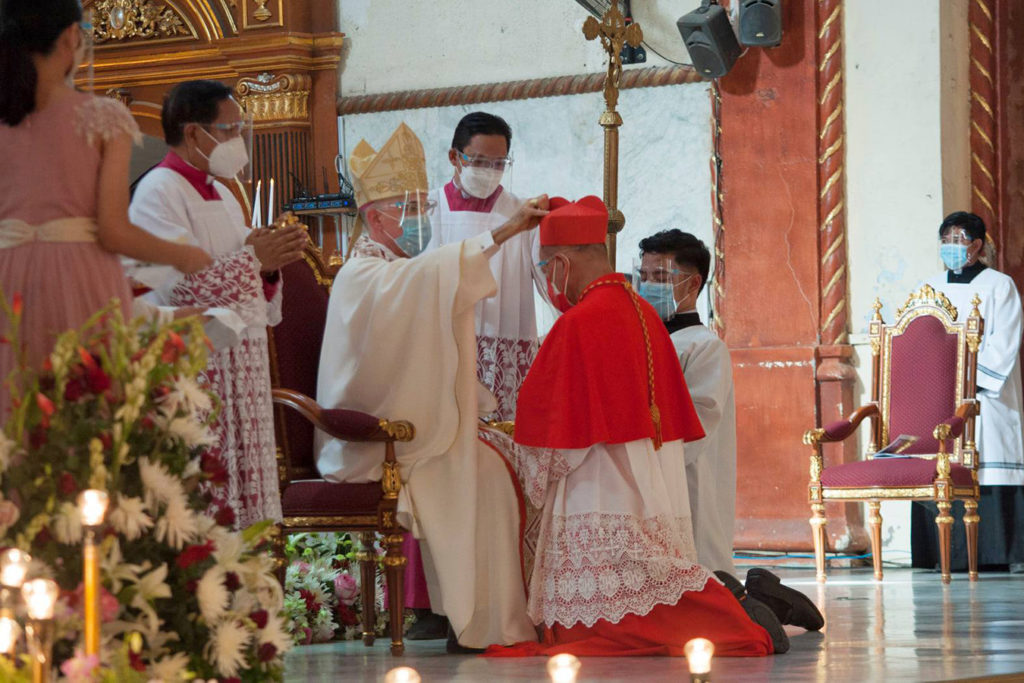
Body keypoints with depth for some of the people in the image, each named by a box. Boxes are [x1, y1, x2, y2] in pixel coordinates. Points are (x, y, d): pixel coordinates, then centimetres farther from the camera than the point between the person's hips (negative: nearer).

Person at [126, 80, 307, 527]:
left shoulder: (221, 196, 20)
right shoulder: (159, 193, -9)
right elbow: (174, 286, -21)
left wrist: (267, 268, 4)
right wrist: (251, 258, -15)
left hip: (238, 368, 9)